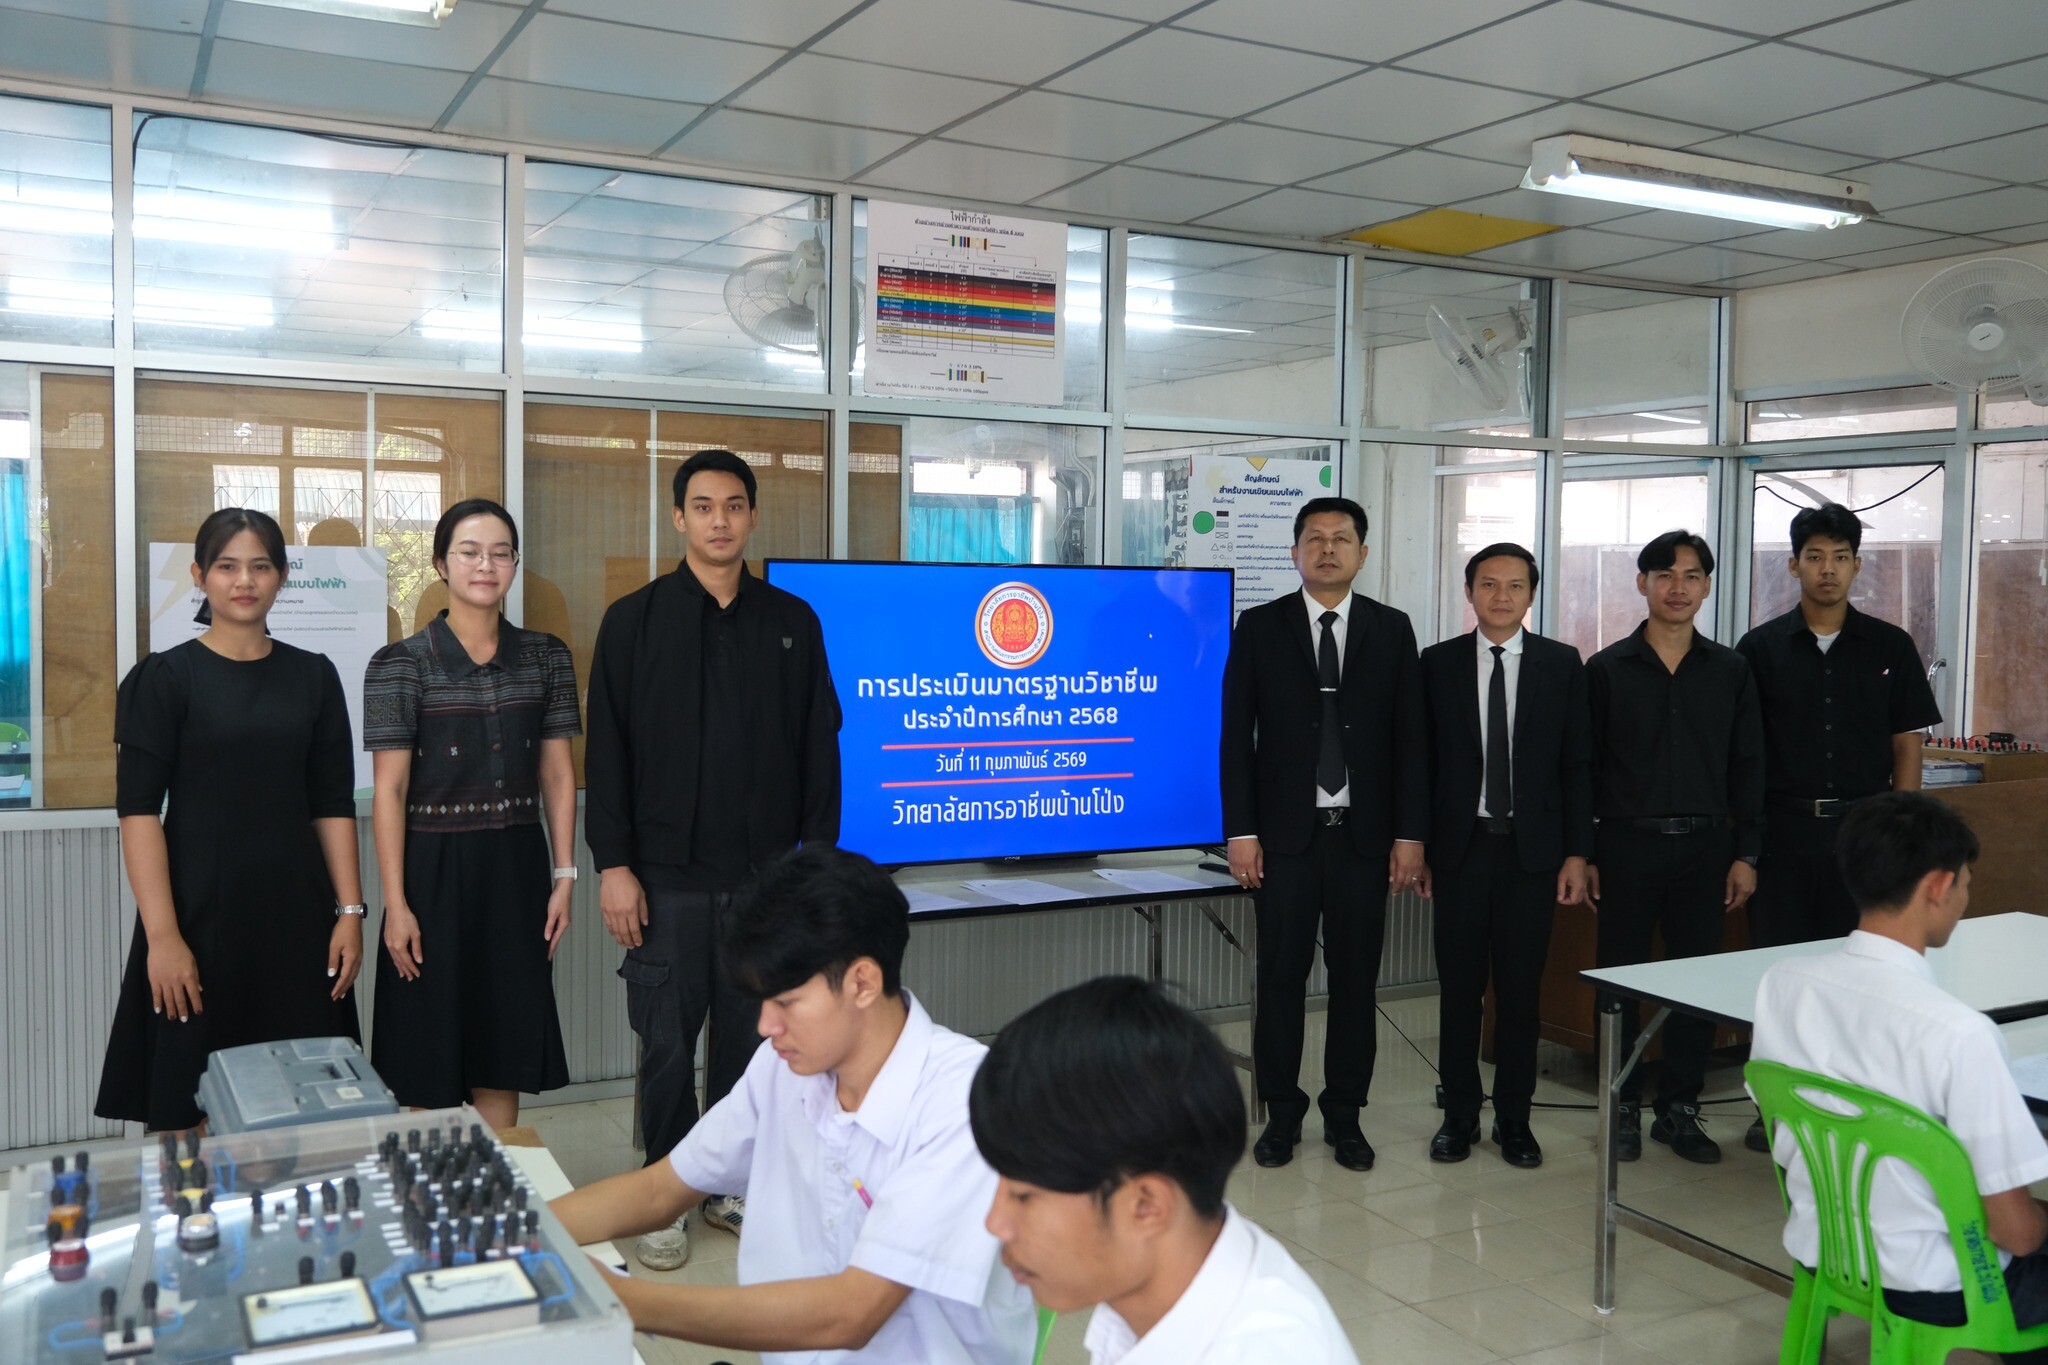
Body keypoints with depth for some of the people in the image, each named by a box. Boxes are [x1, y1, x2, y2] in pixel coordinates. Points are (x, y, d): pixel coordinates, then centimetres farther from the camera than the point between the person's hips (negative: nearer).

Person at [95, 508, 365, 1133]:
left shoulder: (314, 676, 8)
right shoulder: (165, 677, -1)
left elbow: (333, 805, 8)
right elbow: (138, 810, -7)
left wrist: (350, 911, 0)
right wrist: (162, 936, -15)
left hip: (296, 913, 3)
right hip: (200, 910, -3)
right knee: (196, 1111, 2)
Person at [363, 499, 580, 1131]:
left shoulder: (546, 658, 5)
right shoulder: (401, 664, -5)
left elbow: (557, 773, 7)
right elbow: (389, 791, -6)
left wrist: (564, 876, 2)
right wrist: (395, 904, -10)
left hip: (516, 869, 3)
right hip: (434, 870, -3)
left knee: (504, 1055, 11)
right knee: (429, 1056, 6)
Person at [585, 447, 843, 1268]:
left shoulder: (792, 622, 7)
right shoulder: (635, 621, 3)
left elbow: (819, 747, 8)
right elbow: (607, 752, 0)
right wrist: (613, 864, -6)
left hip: (767, 875, 2)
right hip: (667, 876, -1)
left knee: (751, 1038, 8)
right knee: (667, 1044, 4)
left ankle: (735, 1185, 24)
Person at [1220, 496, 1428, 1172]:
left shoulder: (1391, 630, 6)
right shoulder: (1259, 628, 2)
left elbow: (1410, 737, 3)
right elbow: (1237, 736, 0)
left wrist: (1410, 834, -2)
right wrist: (1241, 830, -6)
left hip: (1364, 834, 1)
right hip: (1286, 833, -1)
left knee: (1355, 977, 7)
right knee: (1281, 976, 4)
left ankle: (1345, 1115, 21)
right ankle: (1282, 1113, 18)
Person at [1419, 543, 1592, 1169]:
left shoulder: (1562, 664, 4)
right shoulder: (1438, 663, 3)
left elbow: (1577, 764, 3)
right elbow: (1424, 760, 4)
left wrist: (1577, 852, -2)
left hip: (1533, 849, 0)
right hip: (1460, 847, 0)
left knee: (1521, 988, 6)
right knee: (1459, 985, 6)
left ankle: (1514, 1117, 18)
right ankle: (1459, 1114, 18)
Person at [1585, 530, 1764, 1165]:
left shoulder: (1730, 671, 7)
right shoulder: (1607, 669, 1)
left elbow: (1747, 767, 8)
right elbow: (1583, 767, 2)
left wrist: (1745, 854, 3)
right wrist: (1582, 855, -2)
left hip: (1703, 846, 2)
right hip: (1626, 844, -2)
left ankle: (1679, 1107, 19)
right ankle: (1624, 1107, 17)